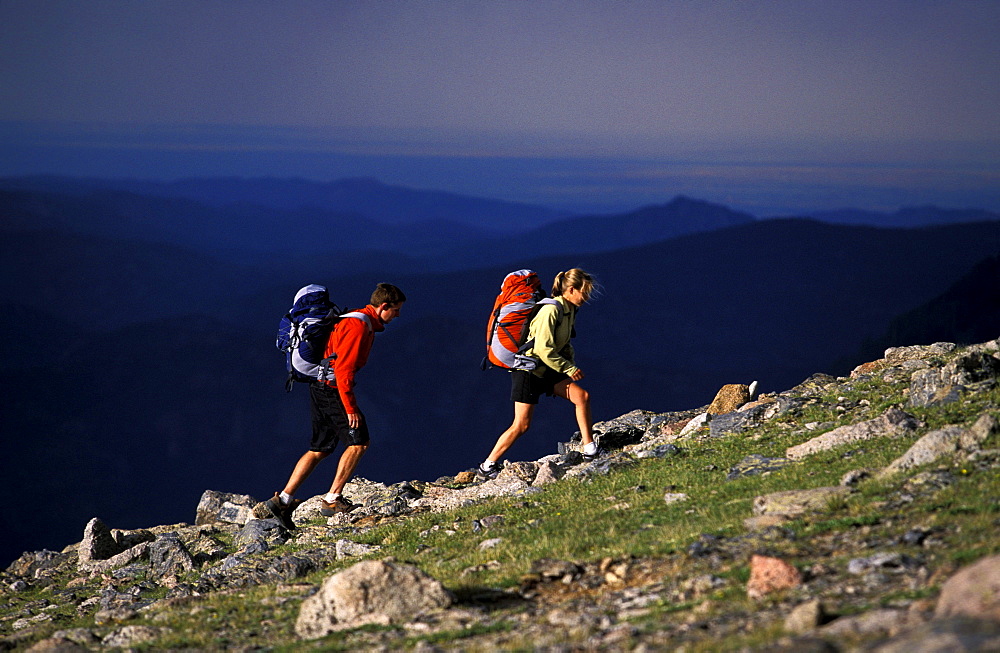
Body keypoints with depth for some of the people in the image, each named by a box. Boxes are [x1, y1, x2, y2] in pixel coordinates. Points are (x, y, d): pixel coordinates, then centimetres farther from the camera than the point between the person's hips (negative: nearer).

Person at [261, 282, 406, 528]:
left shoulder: (365, 323, 16)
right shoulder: (359, 325, -16)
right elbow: (344, 369, -22)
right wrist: (350, 408, -23)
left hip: (321, 388, 10)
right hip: (333, 389, -10)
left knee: (319, 449, 11)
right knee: (359, 442, -6)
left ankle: (282, 500, 9)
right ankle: (333, 499, -4)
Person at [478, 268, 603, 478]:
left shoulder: (570, 311, 6)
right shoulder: (551, 310, -23)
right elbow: (543, 349, -28)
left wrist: (572, 365, 4)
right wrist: (569, 368, -21)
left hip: (548, 371, 8)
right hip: (528, 369, -8)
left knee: (582, 396, -7)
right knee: (522, 425, -7)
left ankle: (589, 450, -3)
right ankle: (488, 465, 7)